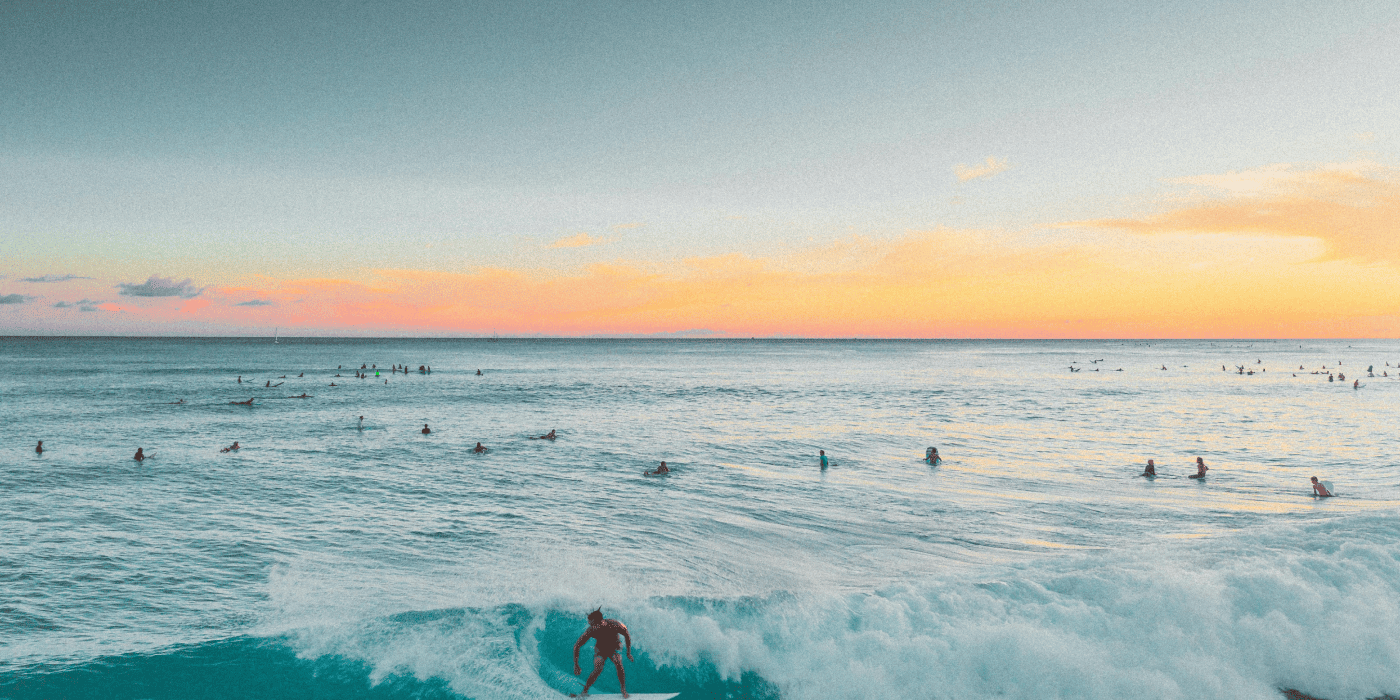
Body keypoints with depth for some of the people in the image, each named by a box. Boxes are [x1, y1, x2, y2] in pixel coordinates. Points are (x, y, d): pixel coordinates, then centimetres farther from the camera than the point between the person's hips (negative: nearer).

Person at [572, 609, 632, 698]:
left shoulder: (614, 625, -34)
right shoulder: (591, 630, -32)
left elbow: (627, 635, -14)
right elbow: (576, 646, -21)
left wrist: (628, 653, -12)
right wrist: (576, 665, -20)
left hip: (614, 648, 0)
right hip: (600, 649, 0)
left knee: (619, 665, -22)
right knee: (597, 670, -21)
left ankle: (623, 690, -3)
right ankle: (585, 691, -2)